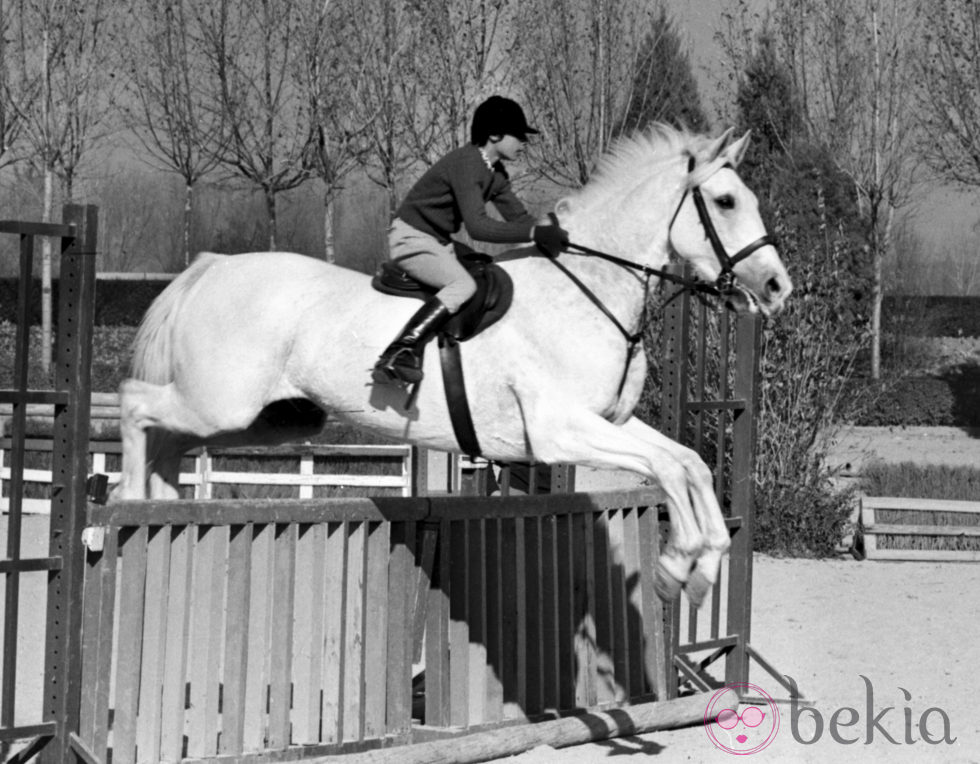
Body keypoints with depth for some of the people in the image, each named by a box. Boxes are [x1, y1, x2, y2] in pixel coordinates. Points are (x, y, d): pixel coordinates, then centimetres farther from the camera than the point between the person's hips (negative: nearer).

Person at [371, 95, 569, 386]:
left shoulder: (495, 174, 8)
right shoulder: (466, 163, -22)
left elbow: (518, 217, 11)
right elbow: (477, 226, -31)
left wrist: (548, 232, -9)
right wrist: (534, 233, -34)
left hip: (439, 242, 10)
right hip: (411, 239, -10)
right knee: (463, 284, -29)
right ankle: (398, 353, -36)